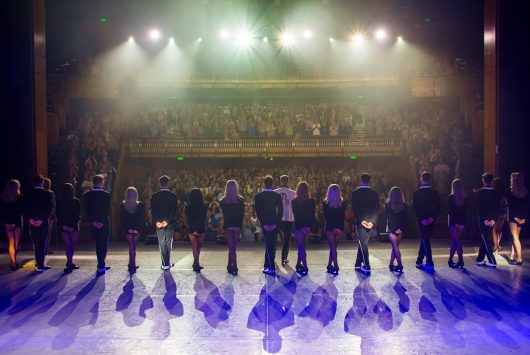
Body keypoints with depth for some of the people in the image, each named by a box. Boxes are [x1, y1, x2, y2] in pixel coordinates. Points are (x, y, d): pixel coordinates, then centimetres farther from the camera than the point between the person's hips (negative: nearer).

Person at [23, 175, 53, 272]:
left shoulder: (28, 195, 2)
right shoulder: (47, 194, -6)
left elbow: (25, 209, 1)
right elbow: (49, 208, -10)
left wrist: (30, 219, -1)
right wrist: (42, 219, -8)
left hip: (32, 223, 3)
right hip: (43, 222, -3)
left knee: (36, 244, 14)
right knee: (42, 244, 5)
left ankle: (39, 263, 20)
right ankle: (40, 265, 1)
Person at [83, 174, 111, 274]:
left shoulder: (87, 195, 2)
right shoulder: (106, 195, -10)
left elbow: (87, 210, -1)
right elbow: (107, 210, -11)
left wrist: (93, 221, -4)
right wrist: (102, 222, -8)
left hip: (94, 224, 4)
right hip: (104, 224, -4)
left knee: (98, 244, 16)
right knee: (103, 244, 3)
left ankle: (101, 265, 23)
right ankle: (101, 266, -1)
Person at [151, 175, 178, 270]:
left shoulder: (154, 196, -2)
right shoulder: (173, 196, -5)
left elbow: (152, 210, -6)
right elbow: (175, 211, -10)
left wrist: (156, 221, -9)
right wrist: (168, 221, -11)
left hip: (158, 223, 0)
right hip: (170, 223, 0)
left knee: (162, 244, 7)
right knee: (169, 243, 10)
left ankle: (165, 264, 5)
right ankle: (168, 263, 10)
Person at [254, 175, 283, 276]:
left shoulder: (258, 196, -6)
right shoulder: (277, 196, 0)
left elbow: (258, 211, -11)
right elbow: (280, 211, -5)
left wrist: (264, 224, -9)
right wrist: (275, 223, -4)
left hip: (265, 224, -2)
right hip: (274, 224, 2)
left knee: (269, 245, 0)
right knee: (271, 245, 14)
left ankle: (271, 268, -4)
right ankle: (268, 265, 21)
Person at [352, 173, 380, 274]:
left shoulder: (355, 192, -5)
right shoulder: (374, 193, 3)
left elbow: (354, 208, -11)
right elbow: (377, 209, -3)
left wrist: (361, 220, -12)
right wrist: (372, 221, -8)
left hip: (360, 222, -3)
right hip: (370, 222, 3)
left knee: (363, 244, 0)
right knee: (363, 243, 16)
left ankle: (367, 267, -5)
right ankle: (358, 264, 23)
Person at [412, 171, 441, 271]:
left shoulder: (416, 193, -7)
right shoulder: (435, 193, 1)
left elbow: (415, 207, -12)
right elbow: (438, 207, -5)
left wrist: (422, 219, -11)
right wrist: (432, 217, -9)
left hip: (421, 221, -3)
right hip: (431, 221, 3)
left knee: (425, 241, 0)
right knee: (425, 240, 15)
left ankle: (430, 264, -5)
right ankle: (419, 261, 22)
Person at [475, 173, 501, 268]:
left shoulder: (480, 192, -10)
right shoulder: (496, 193, 3)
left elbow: (479, 207, -13)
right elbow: (498, 208, 1)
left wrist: (484, 219, -9)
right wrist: (494, 219, 0)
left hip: (483, 220, -4)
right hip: (491, 220, 5)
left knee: (485, 240, 0)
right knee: (485, 240, 13)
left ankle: (492, 262, -4)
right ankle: (480, 260, 19)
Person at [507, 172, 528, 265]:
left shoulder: (510, 191, -10)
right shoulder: (525, 192, 4)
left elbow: (510, 206, -12)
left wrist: (514, 216, -6)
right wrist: (524, 218, 2)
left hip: (513, 217, -5)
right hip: (521, 217, 5)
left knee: (515, 238, -2)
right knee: (515, 237, 14)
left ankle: (519, 258, -7)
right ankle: (513, 257, 17)